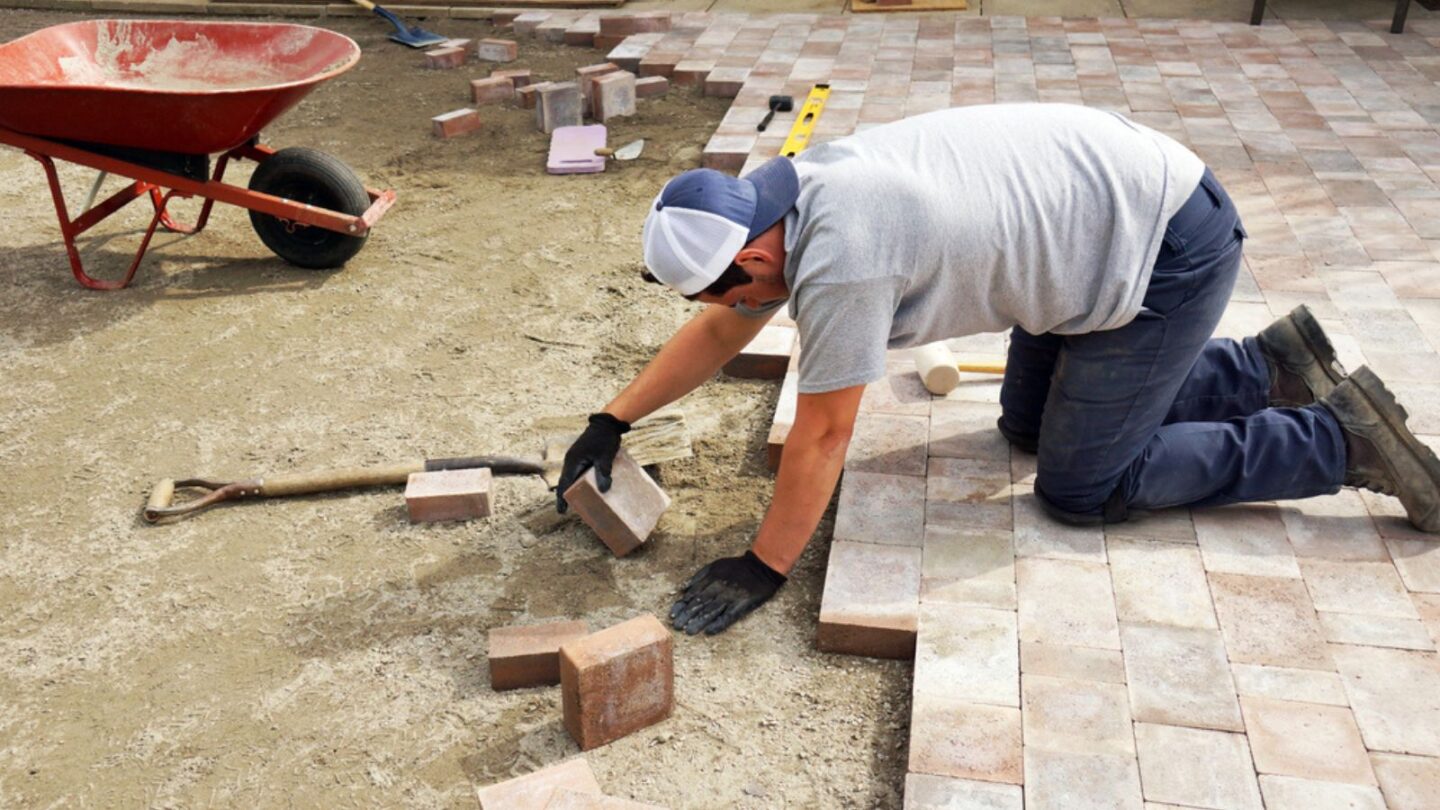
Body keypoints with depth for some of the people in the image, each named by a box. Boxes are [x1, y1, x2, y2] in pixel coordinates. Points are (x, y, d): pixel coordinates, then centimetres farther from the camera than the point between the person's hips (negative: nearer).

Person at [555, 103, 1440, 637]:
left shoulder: (837, 257, -30)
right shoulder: (775, 201, -2)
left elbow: (821, 436, -22)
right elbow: (720, 333, 10)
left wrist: (763, 569, -12)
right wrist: (611, 423, 10)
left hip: (1169, 247, -9)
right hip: (1118, 194, 9)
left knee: (1081, 488, -1)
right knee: (1029, 425, 20)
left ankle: (1340, 438, 8)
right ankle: (1272, 363, 25)